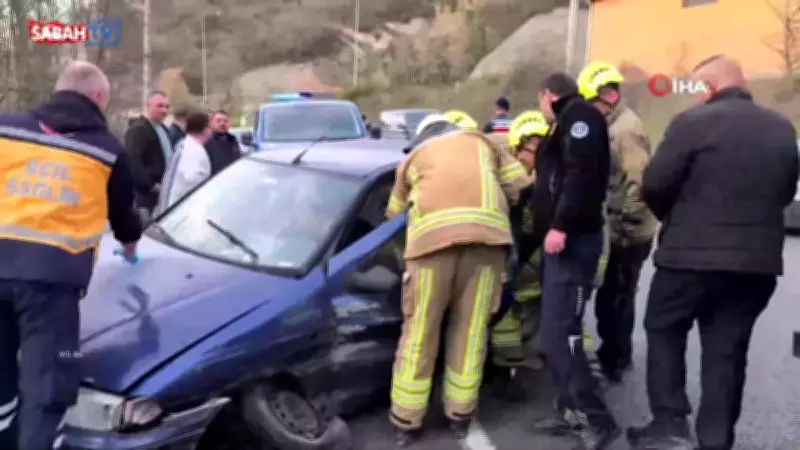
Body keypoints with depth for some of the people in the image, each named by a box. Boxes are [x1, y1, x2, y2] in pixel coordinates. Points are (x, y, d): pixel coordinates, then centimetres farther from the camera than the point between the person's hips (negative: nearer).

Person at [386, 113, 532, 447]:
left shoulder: (413, 156, 33)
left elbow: (393, 214, 32)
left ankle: (407, 422, 13)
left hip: (433, 234, -1)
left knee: (420, 332, 6)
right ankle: (460, 416, 19)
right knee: (472, 329, 9)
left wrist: (406, 246, 47)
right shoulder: (480, 141, 35)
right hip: (488, 229, 1)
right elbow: (521, 185, 26)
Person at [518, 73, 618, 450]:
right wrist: (525, 249, 28)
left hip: (573, 240, -10)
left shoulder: (579, 115, -4)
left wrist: (561, 226, -28)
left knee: (558, 335, -15)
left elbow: (581, 174, -21)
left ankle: (597, 419, -9)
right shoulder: (564, 125, 26)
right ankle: (571, 409, 19)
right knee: (557, 333, 11)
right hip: (561, 240, 10)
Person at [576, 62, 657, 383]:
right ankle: (617, 356, 32)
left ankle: (612, 363, 11)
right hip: (622, 230, 10)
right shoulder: (615, 126, 13)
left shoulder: (625, 130, -20)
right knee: (616, 296, 19)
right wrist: (618, 225, 19)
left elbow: (638, 183, -26)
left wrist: (623, 227, -22)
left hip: (627, 234, -10)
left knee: (613, 299, -1)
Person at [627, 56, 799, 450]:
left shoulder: (694, 121, -10)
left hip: (693, 254, -5)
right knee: (728, 348, 11)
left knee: (664, 331, 14)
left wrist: (674, 216, 7)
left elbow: (654, 185, -12)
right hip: (758, 259, 5)